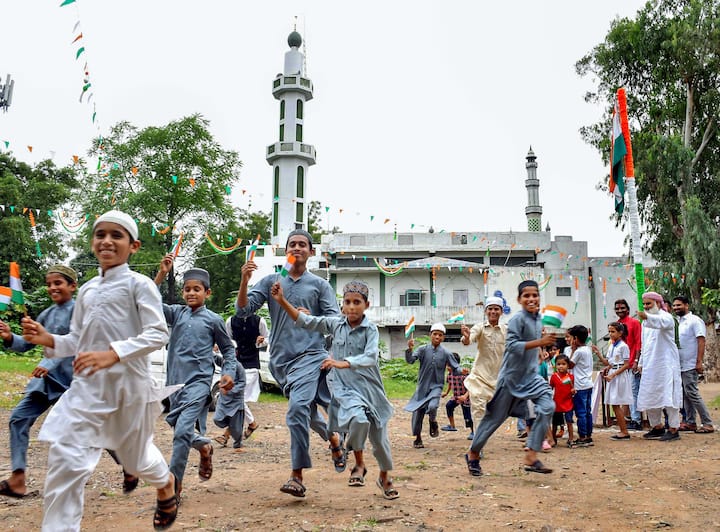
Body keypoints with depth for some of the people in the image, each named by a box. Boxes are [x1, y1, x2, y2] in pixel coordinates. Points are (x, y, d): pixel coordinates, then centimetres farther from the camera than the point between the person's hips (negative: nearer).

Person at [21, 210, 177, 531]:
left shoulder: (138, 284, -8)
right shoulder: (87, 290, 10)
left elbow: (158, 334, -17)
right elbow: (77, 341, 14)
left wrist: (113, 353, -29)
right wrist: (49, 340, -7)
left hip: (129, 384, -4)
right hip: (87, 385, 4)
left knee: (135, 458, 15)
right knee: (65, 458, -9)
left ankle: (166, 484, 48)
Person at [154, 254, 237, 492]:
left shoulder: (213, 319, 1)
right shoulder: (177, 313, 7)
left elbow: (228, 348, 11)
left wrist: (229, 372, -3)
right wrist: (161, 274, -19)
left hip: (199, 381, -5)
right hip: (176, 379, 5)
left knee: (183, 431, -15)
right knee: (176, 426, 16)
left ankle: (174, 483, -6)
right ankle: (204, 446, 44)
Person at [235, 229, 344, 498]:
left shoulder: (320, 285, 6)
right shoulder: (271, 281, 10)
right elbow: (243, 310, 2)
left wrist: (311, 318, -17)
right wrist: (244, 281, -14)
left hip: (309, 355, -4)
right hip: (280, 358, 4)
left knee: (298, 408, -22)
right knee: (307, 410, 16)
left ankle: (297, 476, -14)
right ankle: (333, 439, 45)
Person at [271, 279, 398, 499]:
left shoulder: (370, 329, -9)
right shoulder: (335, 324, 0)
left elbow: (371, 357, -24)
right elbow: (306, 321, 2)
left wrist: (343, 363, -40)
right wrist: (282, 301, -8)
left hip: (369, 387, 0)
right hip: (343, 386, 0)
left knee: (379, 435, 10)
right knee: (359, 419, -29)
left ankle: (385, 478, 37)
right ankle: (359, 464, 0)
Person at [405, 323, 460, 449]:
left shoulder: (446, 353, -3)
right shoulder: (423, 349, -4)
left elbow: (455, 367, 1)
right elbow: (410, 360, -15)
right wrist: (410, 349, -34)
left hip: (436, 386, -1)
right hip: (422, 386, 1)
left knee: (432, 406, -27)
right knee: (418, 412, 4)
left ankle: (433, 422, 8)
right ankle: (418, 438, 24)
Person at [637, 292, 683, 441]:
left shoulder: (666, 317, -7)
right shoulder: (646, 322, 19)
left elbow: (662, 323, -34)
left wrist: (647, 317, -53)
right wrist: (641, 362, 22)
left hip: (666, 364, -8)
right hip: (650, 365, 8)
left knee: (669, 395, -8)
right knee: (649, 397, 10)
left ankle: (674, 429, -2)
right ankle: (657, 426, 22)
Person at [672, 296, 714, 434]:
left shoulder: (694, 320, -7)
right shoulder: (677, 322, 15)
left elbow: (701, 341, -13)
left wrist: (699, 362, -20)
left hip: (690, 365, -8)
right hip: (679, 364, 8)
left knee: (692, 393, -9)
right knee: (686, 395, 10)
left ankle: (707, 423, -3)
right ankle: (690, 422, 16)